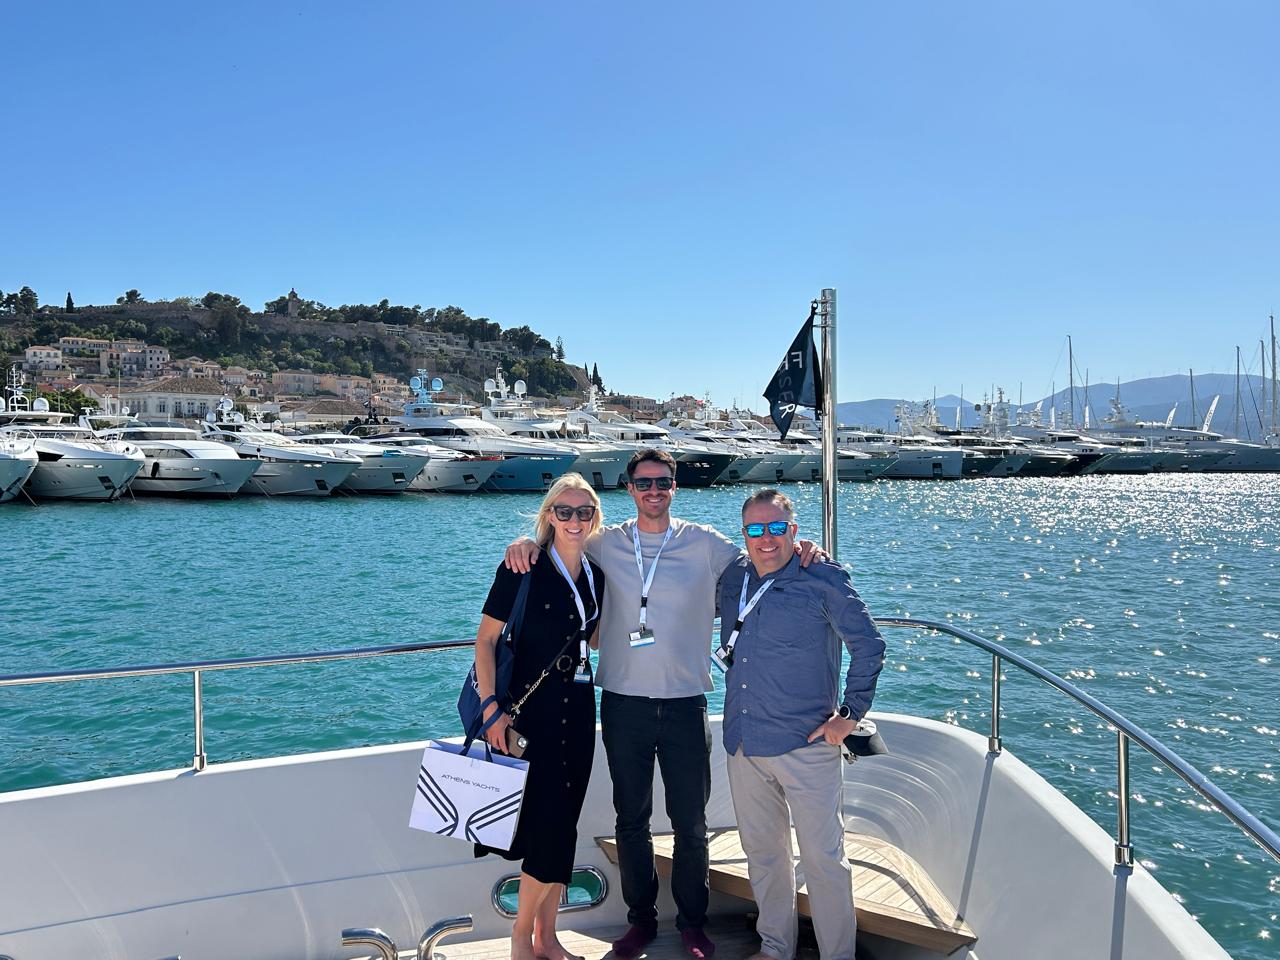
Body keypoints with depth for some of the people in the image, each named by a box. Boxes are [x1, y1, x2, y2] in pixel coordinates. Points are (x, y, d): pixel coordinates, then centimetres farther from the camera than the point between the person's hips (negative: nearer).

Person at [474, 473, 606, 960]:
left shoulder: (596, 576, 8)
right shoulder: (522, 569, -10)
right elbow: (485, 640, -11)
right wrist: (491, 708, -17)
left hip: (578, 709, 6)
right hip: (530, 709, -6)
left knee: (562, 828, 12)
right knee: (549, 827, -5)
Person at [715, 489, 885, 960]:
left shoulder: (822, 578, -9)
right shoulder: (732, 578, 7)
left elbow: (868, 646, -5)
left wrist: (850, 714, -6)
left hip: (805, 744, -5)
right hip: (743, 743, 6)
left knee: (823, 858, 2)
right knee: (762, 852, 17)